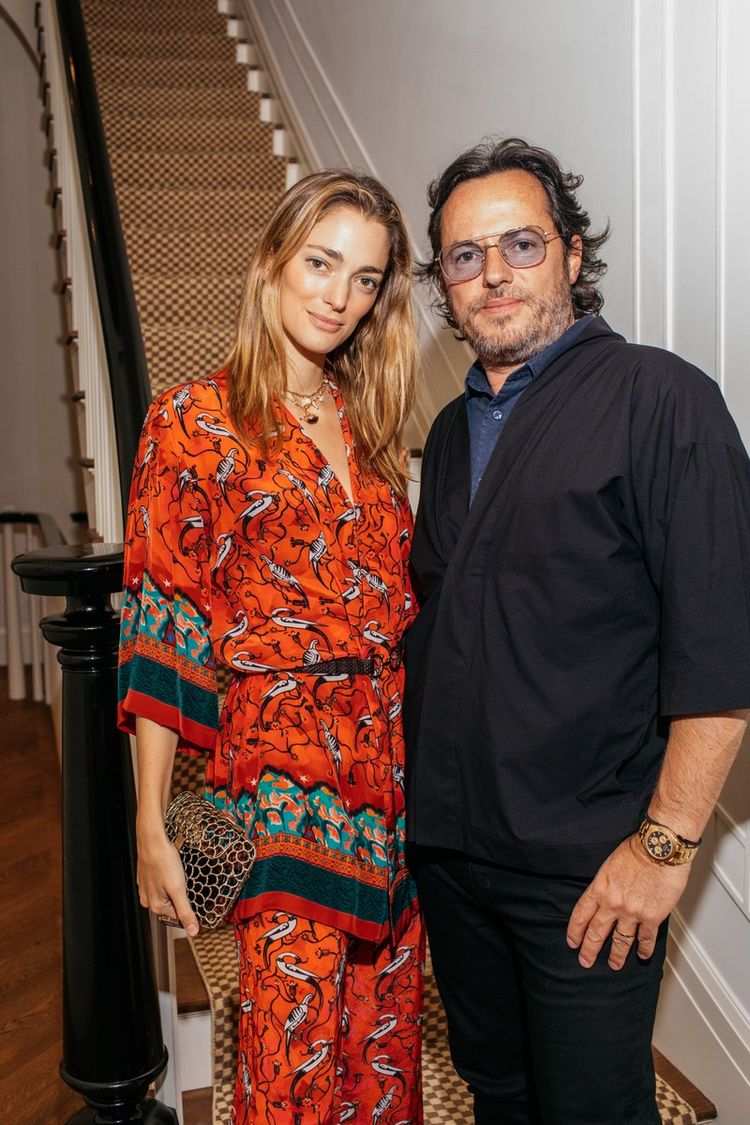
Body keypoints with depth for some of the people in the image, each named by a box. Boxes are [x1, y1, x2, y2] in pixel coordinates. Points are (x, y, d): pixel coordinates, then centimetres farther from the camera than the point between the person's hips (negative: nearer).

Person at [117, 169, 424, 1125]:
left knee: (384, 1047, 16)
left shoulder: (369, 426, 11)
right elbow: (163, 628, -8)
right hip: (281, 773, -5)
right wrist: (151, 823, -11)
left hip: (393, 773, 5)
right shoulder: (195, 421, -5)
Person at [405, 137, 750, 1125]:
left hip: (587, 869, -6)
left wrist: (665, 843, -17)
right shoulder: (454, 430, 11)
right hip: (447, 848, 6)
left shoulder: (658, 398, -10)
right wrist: (421, 802, 12)